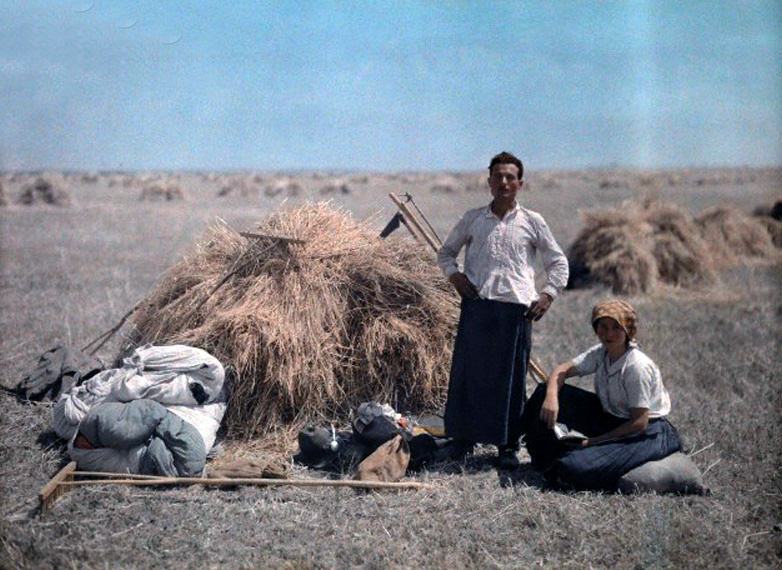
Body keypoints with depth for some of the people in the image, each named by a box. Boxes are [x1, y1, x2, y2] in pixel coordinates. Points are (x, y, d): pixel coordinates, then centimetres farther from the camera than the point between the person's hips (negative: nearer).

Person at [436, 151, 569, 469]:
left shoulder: (532, 222, 9)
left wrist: (549, 293, 3)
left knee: (511, 377, 1)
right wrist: (453, 274, 2)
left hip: (516, 307, -1)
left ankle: (508, 446, 10)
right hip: (476, 303, 1)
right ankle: (462, 438, 17)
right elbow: (446, 252, 21)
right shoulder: (473, 219, 11)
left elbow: (558, 262, 16)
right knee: (468, 372, 2)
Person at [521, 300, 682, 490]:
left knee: (577, 467, -32)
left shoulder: (638, 367, -25)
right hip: (610, 419, 8)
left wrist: (594, 441, -19)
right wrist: (551, 397, -25)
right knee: (547, 391, -5)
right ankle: (549, 464, 1)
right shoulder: (600, 353, -4)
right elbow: (563, 369, -2)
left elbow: (639, 423, -24)